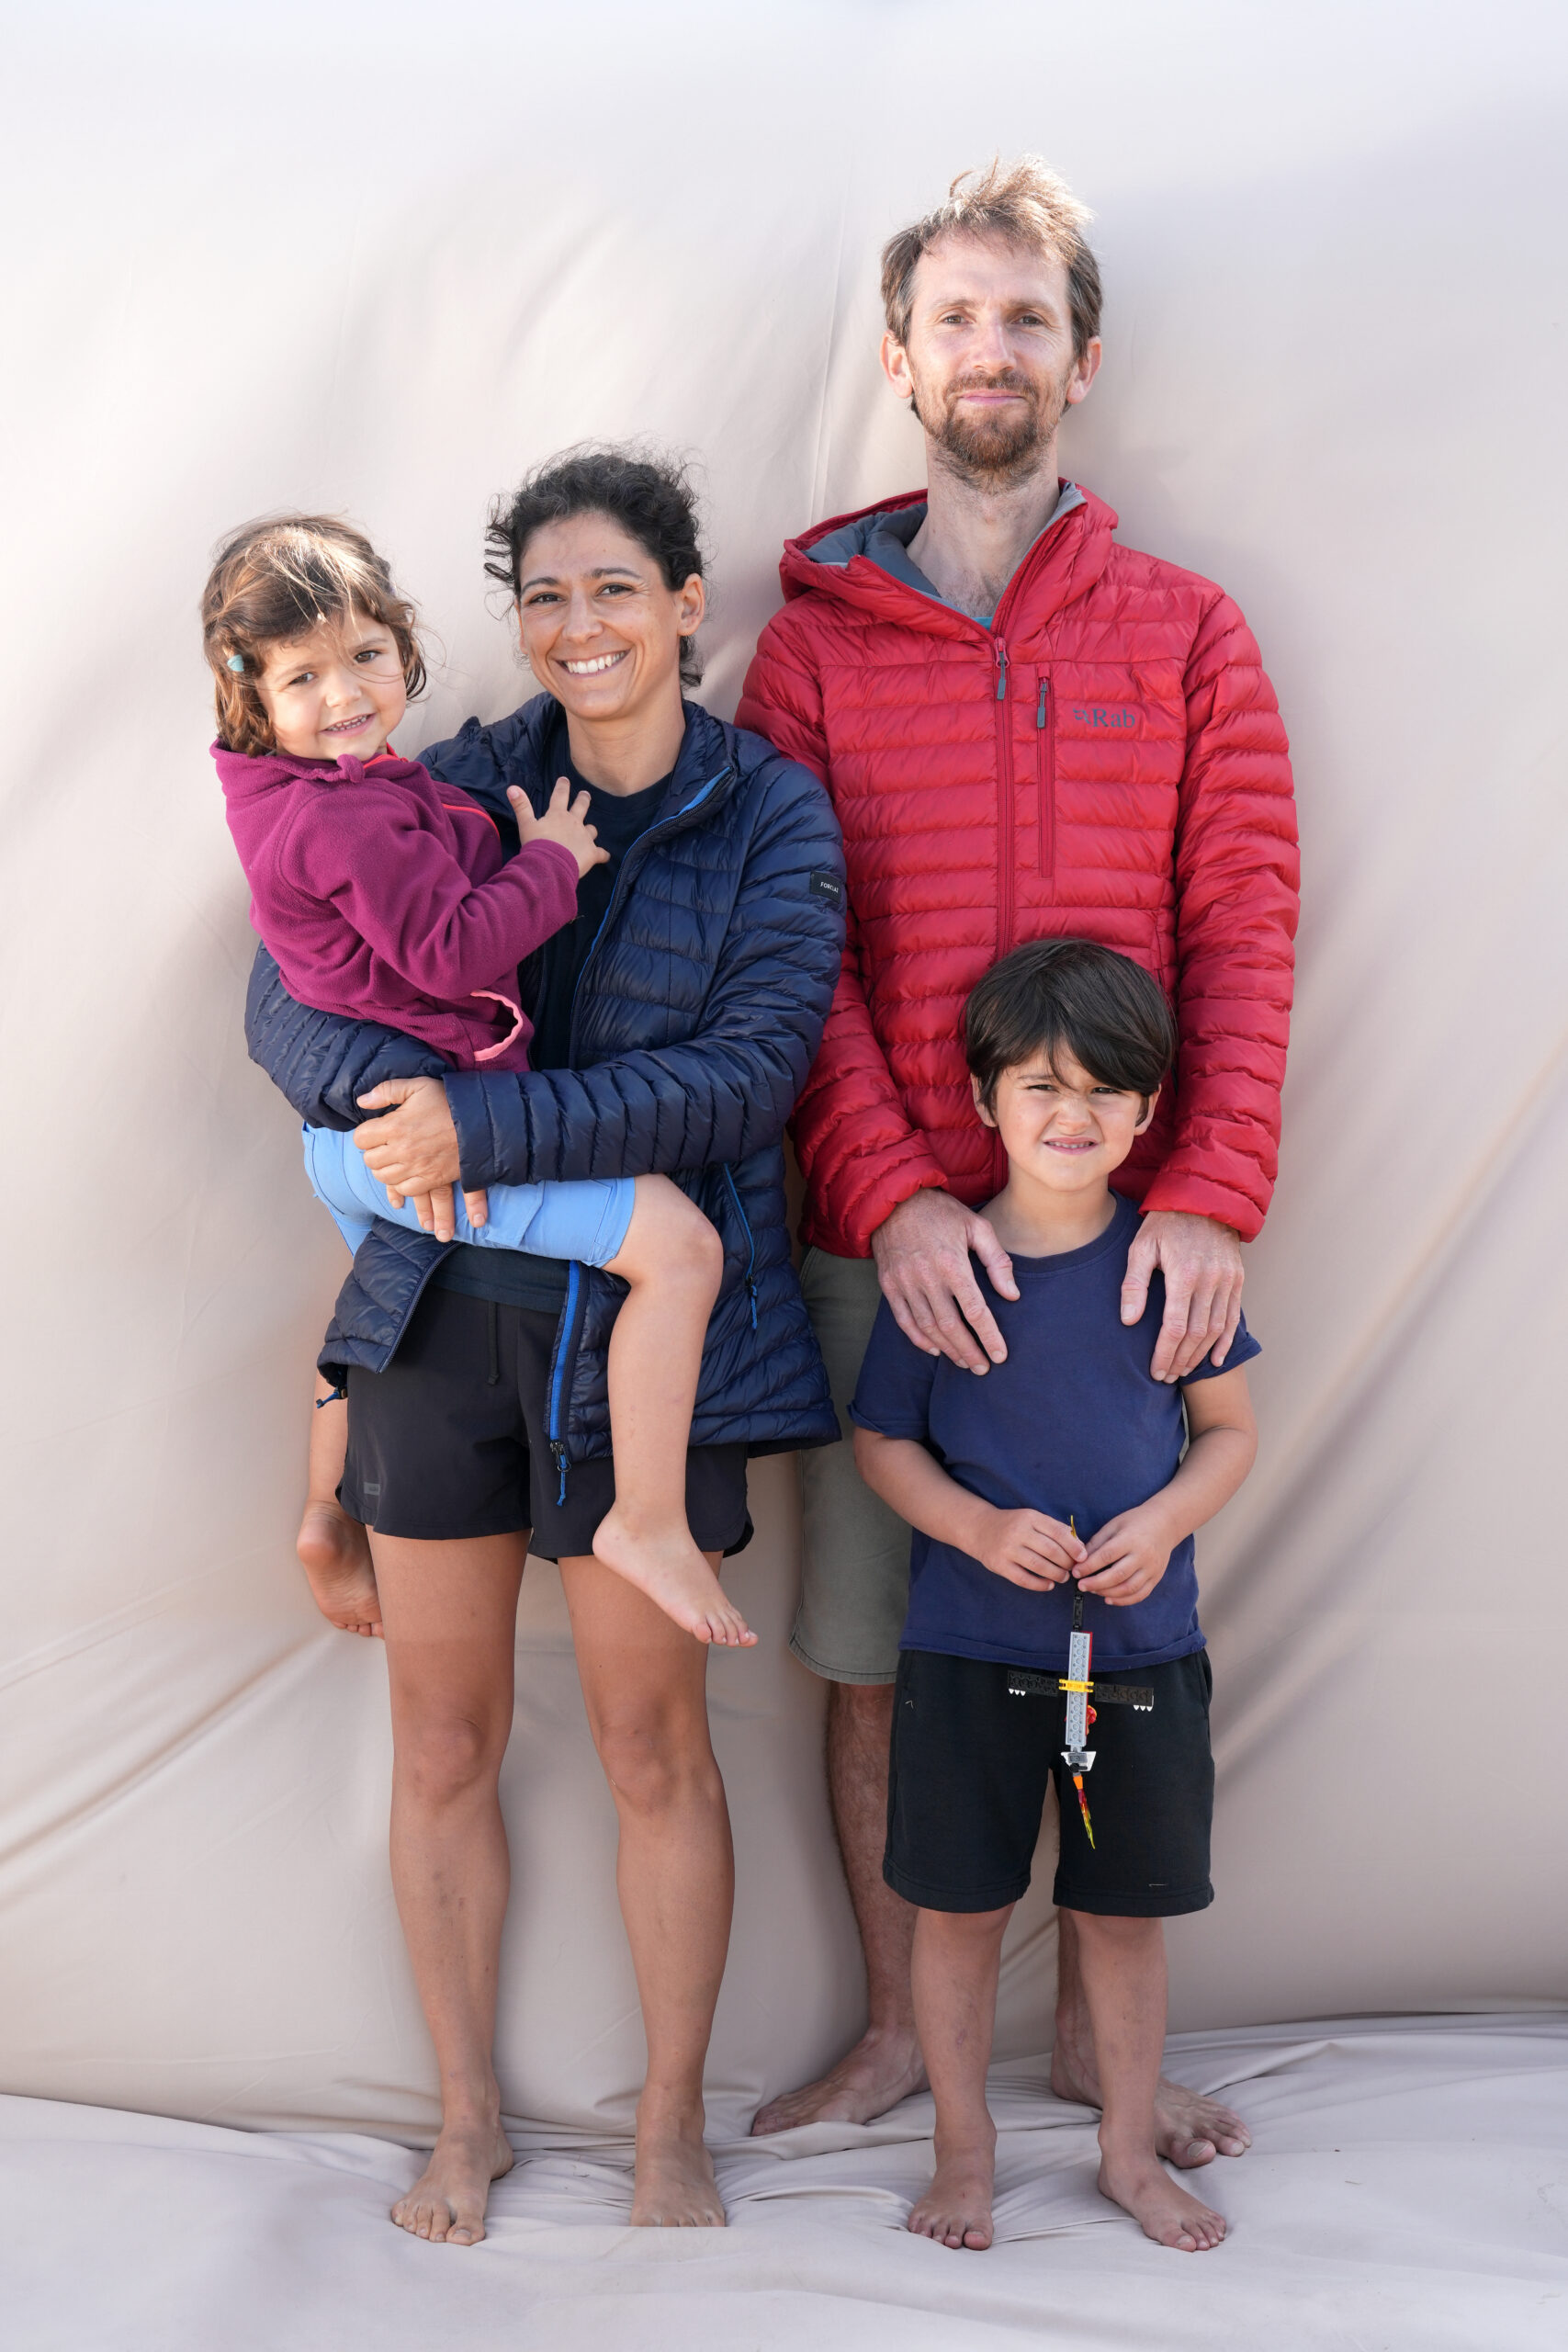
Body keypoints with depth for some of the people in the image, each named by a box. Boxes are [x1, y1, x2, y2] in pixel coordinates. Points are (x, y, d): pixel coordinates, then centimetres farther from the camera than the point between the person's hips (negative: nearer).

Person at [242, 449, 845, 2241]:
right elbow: (290, 990, -1)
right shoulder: (463, 784, 5)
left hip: (651, 1324, -2)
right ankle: (466, 2116, 28)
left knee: (651, 1736, 7)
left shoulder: (772, 816, -2)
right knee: (442, 1739, 9)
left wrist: (490, 1125, -22)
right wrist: (397, 1094, -23)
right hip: (444, 1303, 3)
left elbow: (744, 1075, -14)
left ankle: (671, 2125, 26)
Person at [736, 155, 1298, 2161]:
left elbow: (1241, 929, 0)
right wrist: (893, 1197, -14)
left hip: (1125, 1236, 0)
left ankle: (1093, 2026, 26)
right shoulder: (810, 650, 7)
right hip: (881, 1239, 0)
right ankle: (895, 2028, 25)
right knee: (870, 1654, 7)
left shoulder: (1186, 636, 8)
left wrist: (1211, 1199, -13)